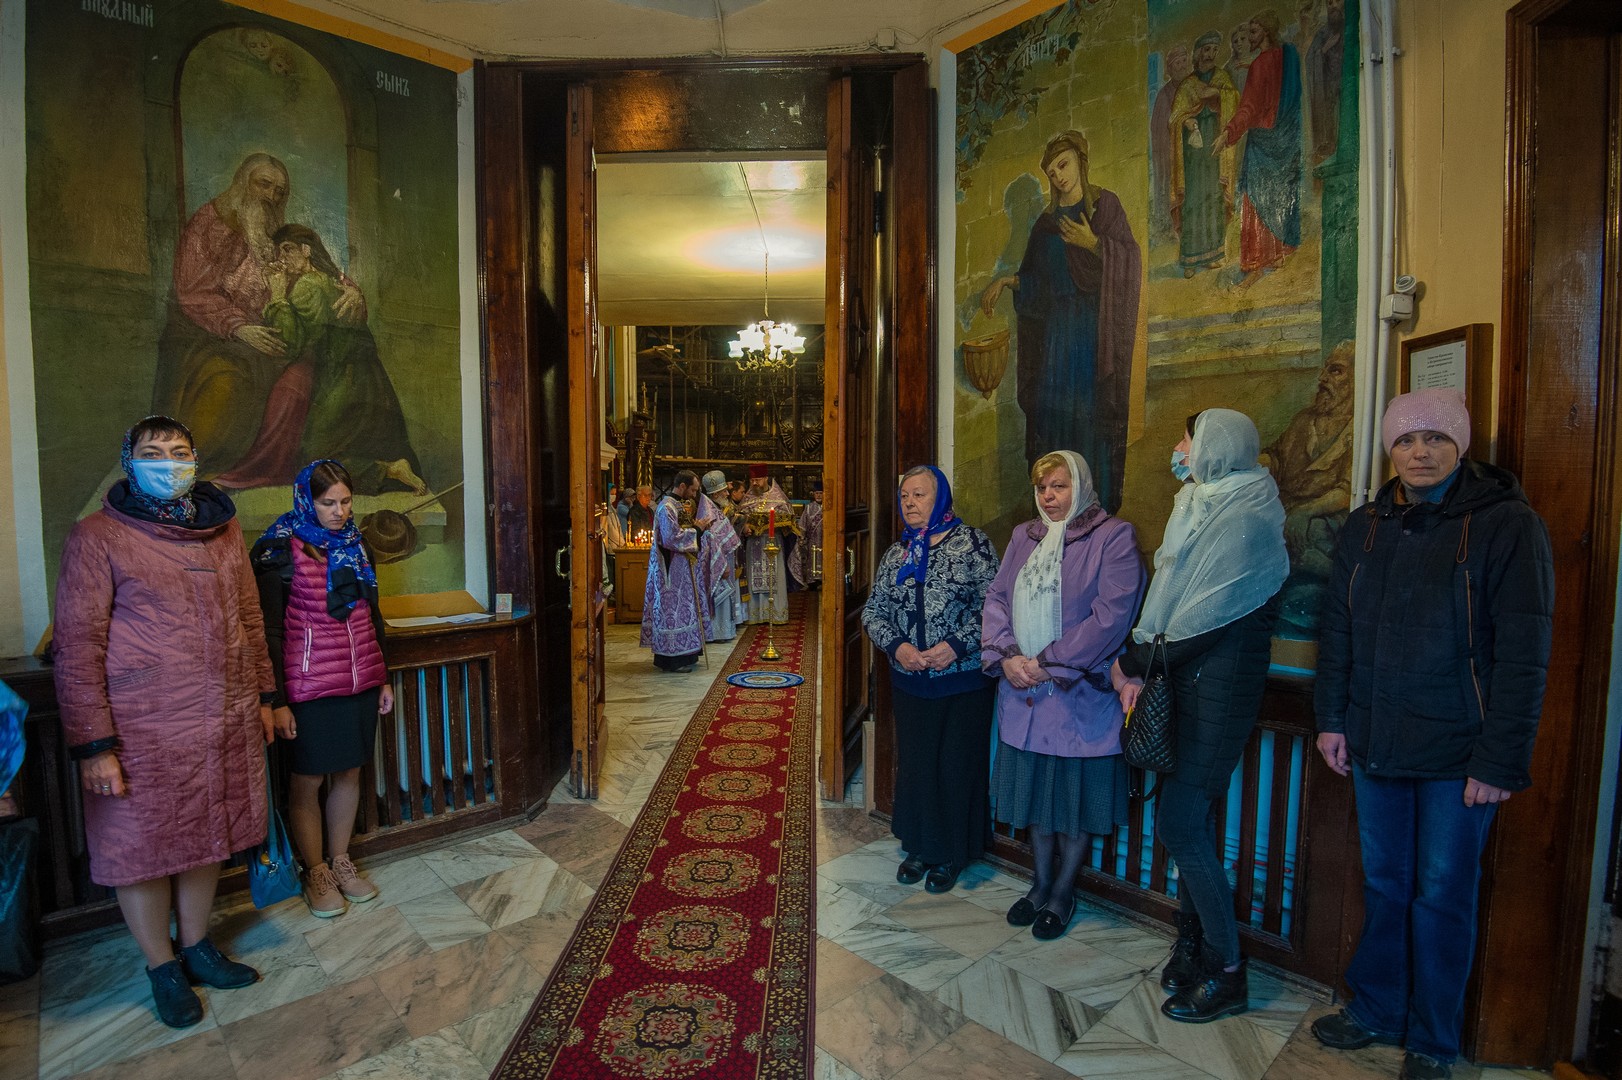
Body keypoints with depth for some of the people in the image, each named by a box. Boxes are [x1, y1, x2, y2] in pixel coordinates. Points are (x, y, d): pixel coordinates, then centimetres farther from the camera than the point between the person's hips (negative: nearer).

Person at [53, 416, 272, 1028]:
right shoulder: (97, 537, -7)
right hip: (143, 731, -4)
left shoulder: (224, 528, 7)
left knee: (206, 838, 16)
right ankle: (163, 968, 32)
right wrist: (93, 745, -12)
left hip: (228, 723, 4)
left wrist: (264, 696, 13)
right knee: (142, 847, 11)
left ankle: (197, 947, 36)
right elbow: (76, 646, -9)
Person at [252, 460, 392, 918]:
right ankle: (316, 872, 26)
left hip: (360, 682, 5)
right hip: (310, 687, -5)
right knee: (307, 781, 8)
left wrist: (383, 678, 14)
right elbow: (269, 630, -10)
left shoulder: (355, 544, 8)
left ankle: (341, 860, 31)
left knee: (349, 773, 14)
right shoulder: (281, 549, -9)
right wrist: (276, 700, -11)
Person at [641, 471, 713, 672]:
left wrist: (698, 528, 5)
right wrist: (697, 529, -14)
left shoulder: (677, 505, 14)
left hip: (681, 567, 11)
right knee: (674, 609, -5)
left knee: (681, 608, 13)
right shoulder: (666, 507, -17)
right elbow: (673, 538, -24)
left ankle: (682, 655, 21)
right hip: (672, 570, -11)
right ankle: (672, 660, 2)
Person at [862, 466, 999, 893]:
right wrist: (897, 646, -10)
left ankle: (951, 855, 28)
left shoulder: (971, 542, -6)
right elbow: (873, 611, 7)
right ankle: (919, 847, 34)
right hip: (910, 682, 4)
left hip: (963, 682, -4)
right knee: (914, 763, 14)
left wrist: (957, 645, -21)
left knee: (958, 766, 7)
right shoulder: (896, 553, 7)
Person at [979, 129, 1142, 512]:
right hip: (1055, 326, 5)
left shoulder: (1104, 204, 2)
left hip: (1093, 325, -5)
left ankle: (1098, 504, 0)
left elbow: (1128, 258, -7)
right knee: (1051, 406, 1)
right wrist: (1004, 281, 4)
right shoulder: (1048, 220, 16)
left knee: (1091, 408, -7)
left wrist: (1093, 243, -21)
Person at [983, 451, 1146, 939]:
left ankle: (1062, 894, 30)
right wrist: (1005, 656, -9)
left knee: (1076, 795, 10)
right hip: (1024, 693, 5)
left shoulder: (1113, 536, -8)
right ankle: (1040, 884, 37)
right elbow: (996, 598, 7)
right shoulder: (1023, 537, 10)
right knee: (1035, 790, 17)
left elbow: (1112, 614, -17)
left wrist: (1049, 663, -18)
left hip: (1080, 693, -5)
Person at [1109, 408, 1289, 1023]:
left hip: (1221, 682, -8)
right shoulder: (1196, 510, 14)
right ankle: (1193, 941, 28)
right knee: (1187, 816, 13)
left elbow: (1206, 617, -18)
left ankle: (1227, 973, 13)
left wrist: (1133, 661, -8)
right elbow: (1166, 598, 11)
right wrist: (1140, 667, -1)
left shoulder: (1245, 520, -14)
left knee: (1180, 823, -5)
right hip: (1185, 678, 8)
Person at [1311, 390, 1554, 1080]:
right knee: (1383, 885, 16)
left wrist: (1500, 761, -14)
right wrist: (1332, 719, 4)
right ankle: (1376, 1012, 33)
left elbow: (1524, 654, -11)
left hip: (1457, 752, -4)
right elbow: (1337, 628, 9)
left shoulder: (1507, 524, -8)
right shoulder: (1366, 525, 6)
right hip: (1374, 745, 4)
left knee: (1442, 895, 9)